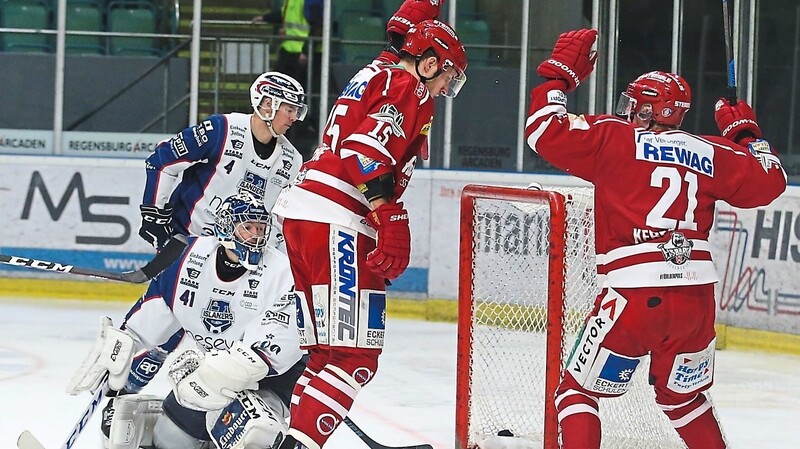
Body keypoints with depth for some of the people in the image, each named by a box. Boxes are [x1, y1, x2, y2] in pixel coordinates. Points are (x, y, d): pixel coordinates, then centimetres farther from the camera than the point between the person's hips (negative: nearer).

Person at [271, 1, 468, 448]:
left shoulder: (375, 76, 25)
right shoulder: (408, 88, -6)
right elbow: (367, 150, -17)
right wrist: (391, 220, -20)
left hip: (302, 211, 10)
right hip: (335, 225, -10)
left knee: (330, 350, 14)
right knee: (356, 356, -12)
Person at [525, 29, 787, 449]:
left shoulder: (613, 137, 3)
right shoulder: (710, 153, 12)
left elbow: (545, 132, -2)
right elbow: (769, 181, 18)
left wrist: (559, 72, 11)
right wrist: (746, 135, 34)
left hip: (634, 297, -4)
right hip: (696, 296, 4)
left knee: (578, 391, 6)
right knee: (683, 397, 24)